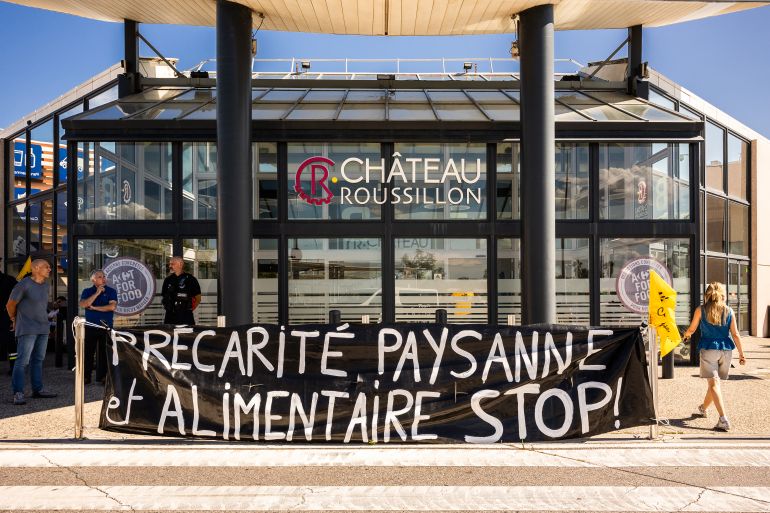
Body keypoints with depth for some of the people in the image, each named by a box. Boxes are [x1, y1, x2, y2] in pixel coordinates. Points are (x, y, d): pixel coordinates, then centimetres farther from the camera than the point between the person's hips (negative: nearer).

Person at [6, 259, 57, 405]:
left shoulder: (46, 285, 10)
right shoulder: (24, 285, -13)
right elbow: (10, 305, -3)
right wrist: (14, 320, 9)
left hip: (43, 328, 7)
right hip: (27, 329, -7)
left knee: (38, 360, 13)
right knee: (22, 361, -10)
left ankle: (37, 389, 20)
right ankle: (18, 393, -9)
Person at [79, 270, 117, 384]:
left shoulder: (111, 291, 3)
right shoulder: (87, 291, 8)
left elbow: (112, 307, -12)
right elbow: (83, 304, -11)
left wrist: (94, 307, -8)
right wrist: (97, 293, -13)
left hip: (105, 326, -1)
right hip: (90, 327, 1)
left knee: (104, 352, 1)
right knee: (87, 352, 3)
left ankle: (102, 376, 8)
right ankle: (86, 376, 10)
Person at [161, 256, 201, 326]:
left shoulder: (190, 279, 1)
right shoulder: (168, 280, 14)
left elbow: (198, 298, 5)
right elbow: (164, 296, 24)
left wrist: (190, 309, 0)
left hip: (185, 316, -4)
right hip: (170, 316, 4)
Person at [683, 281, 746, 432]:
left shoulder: (701, 310, -1)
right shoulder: (729, 311, 3)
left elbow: (691, 329, 9)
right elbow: (735, 334, 0)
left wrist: (686, 335, 31)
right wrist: (741, 354, 6)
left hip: (708, 349, -3)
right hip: (726, 349, 3)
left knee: (714, 383, -6)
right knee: (715, 381, 18)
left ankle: (723, 420, -18)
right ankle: (703, 408, 39)